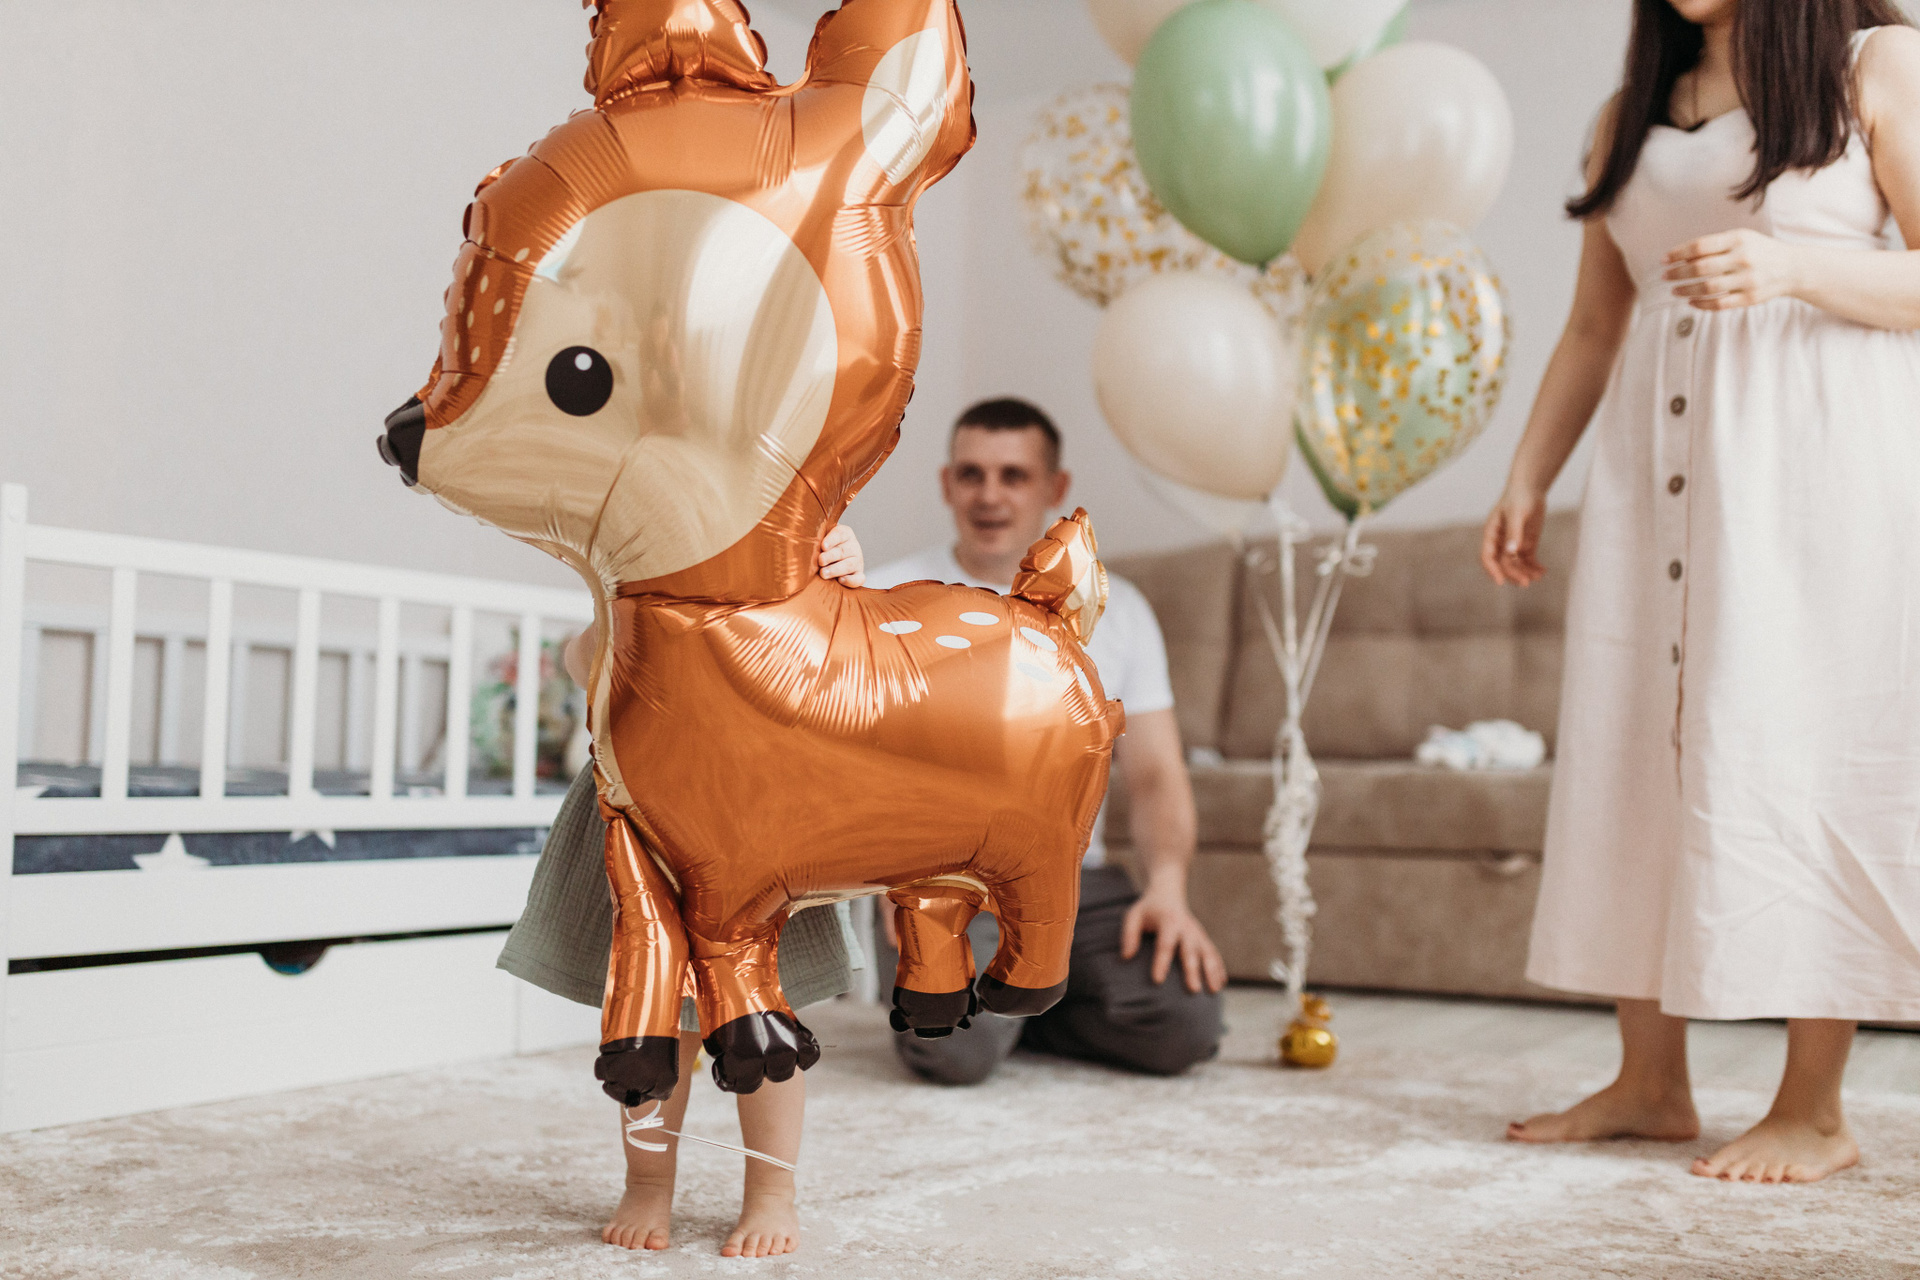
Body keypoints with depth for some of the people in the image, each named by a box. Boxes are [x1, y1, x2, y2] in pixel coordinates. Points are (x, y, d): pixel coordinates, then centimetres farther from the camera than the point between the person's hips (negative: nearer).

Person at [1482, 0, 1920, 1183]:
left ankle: (1814, 1108, -1)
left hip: (1817, 454, -5)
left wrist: (1792, 265, -19)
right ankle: (1651, 1083, 7)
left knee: (1797, 745, -8)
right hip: (1662, 463, 5)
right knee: (1636, 742, 0)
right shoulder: (1636, 111, 19)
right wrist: (1528, 483, 12)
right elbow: (1595, 326, 19)